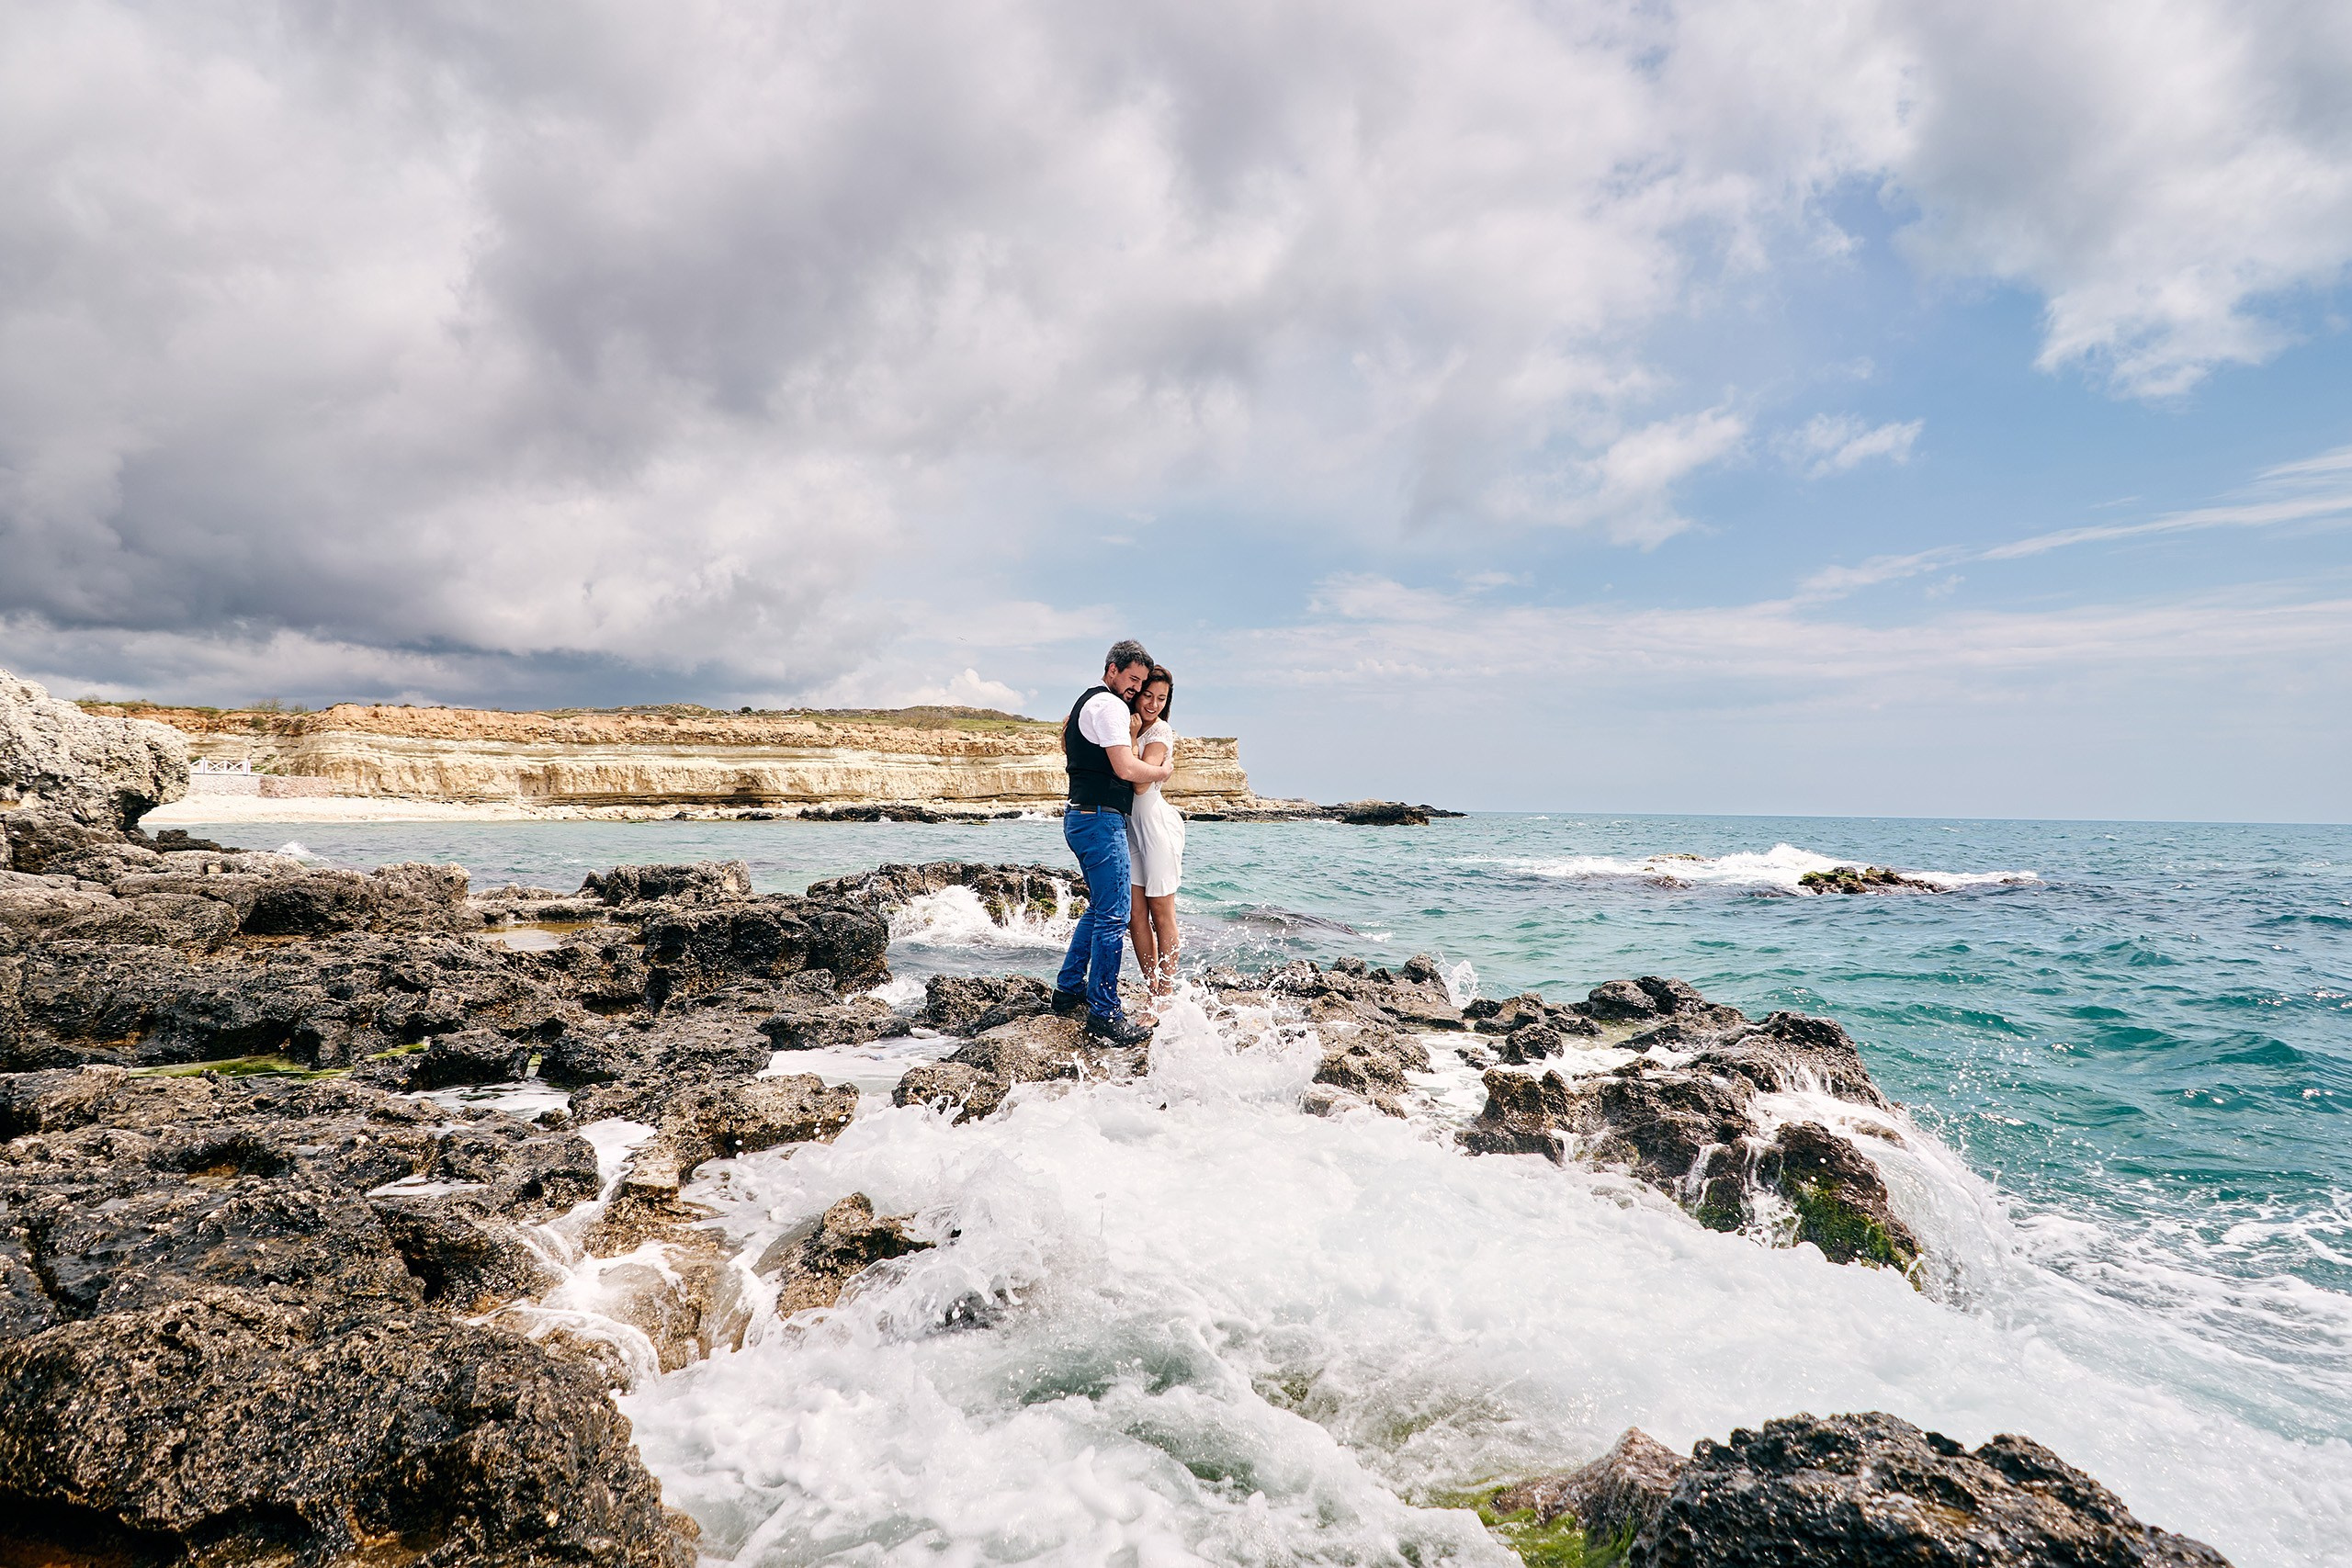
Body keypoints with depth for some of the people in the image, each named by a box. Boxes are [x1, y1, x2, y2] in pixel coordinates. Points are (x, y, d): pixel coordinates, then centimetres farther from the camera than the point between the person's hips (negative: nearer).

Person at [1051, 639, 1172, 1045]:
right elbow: (1126, 769, -20)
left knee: (1099, 908, 21)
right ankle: (1104, 1016, -5)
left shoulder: (1085, 701, 19)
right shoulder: (1109, 705, -12)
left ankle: (1069, 990, 28)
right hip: (1101, 819, -11)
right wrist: (1163, 770, -4)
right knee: (1113, 916, -8)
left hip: (1081, 817, 11)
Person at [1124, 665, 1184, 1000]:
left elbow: (1141, 783, -20)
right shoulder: (1129, 724, 12)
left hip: (1156, 822, -7)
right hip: (1128, 824, 7)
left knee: (1161, 913, -1)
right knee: (1135, 914, 4)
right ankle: (1153, 992, 11)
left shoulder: (1161, 732, -9)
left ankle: (1167, 995, 6)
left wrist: (1131, 739, -16)